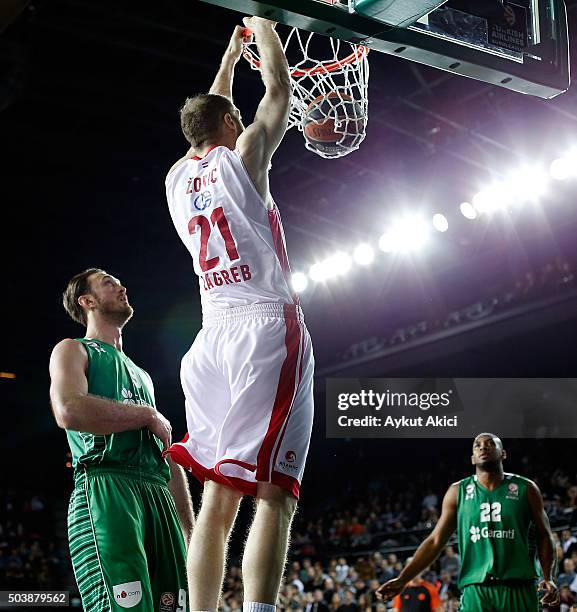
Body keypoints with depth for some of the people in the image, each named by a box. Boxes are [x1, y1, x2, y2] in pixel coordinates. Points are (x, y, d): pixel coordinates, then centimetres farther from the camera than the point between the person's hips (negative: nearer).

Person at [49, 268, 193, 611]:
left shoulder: (141, 375, 33)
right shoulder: (73, 351, 12)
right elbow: (69, 411, -12)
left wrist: (191, 533, 21)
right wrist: (149, 416, -2)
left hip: (159, 495, 7)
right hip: (105, 491, -7)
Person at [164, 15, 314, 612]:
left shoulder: (177, 177, 19)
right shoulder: (241, 157, 4)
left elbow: (207, 119, 38)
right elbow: (279, 86, 15)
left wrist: (229, 56, 48)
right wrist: (261, 25, 30)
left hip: (213, 338, 7)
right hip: (267, 328, -6)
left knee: (217, 497, 6)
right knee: (273, 495, -13)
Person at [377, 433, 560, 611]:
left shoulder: (525, 489, 7)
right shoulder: (458, 492, 9)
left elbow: (544, 536, 10)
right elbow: (435, 541, 9)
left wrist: (548, 578, -5)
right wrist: (402, 579, 1)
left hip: (519, 589, 0)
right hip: (475, 591, 0)